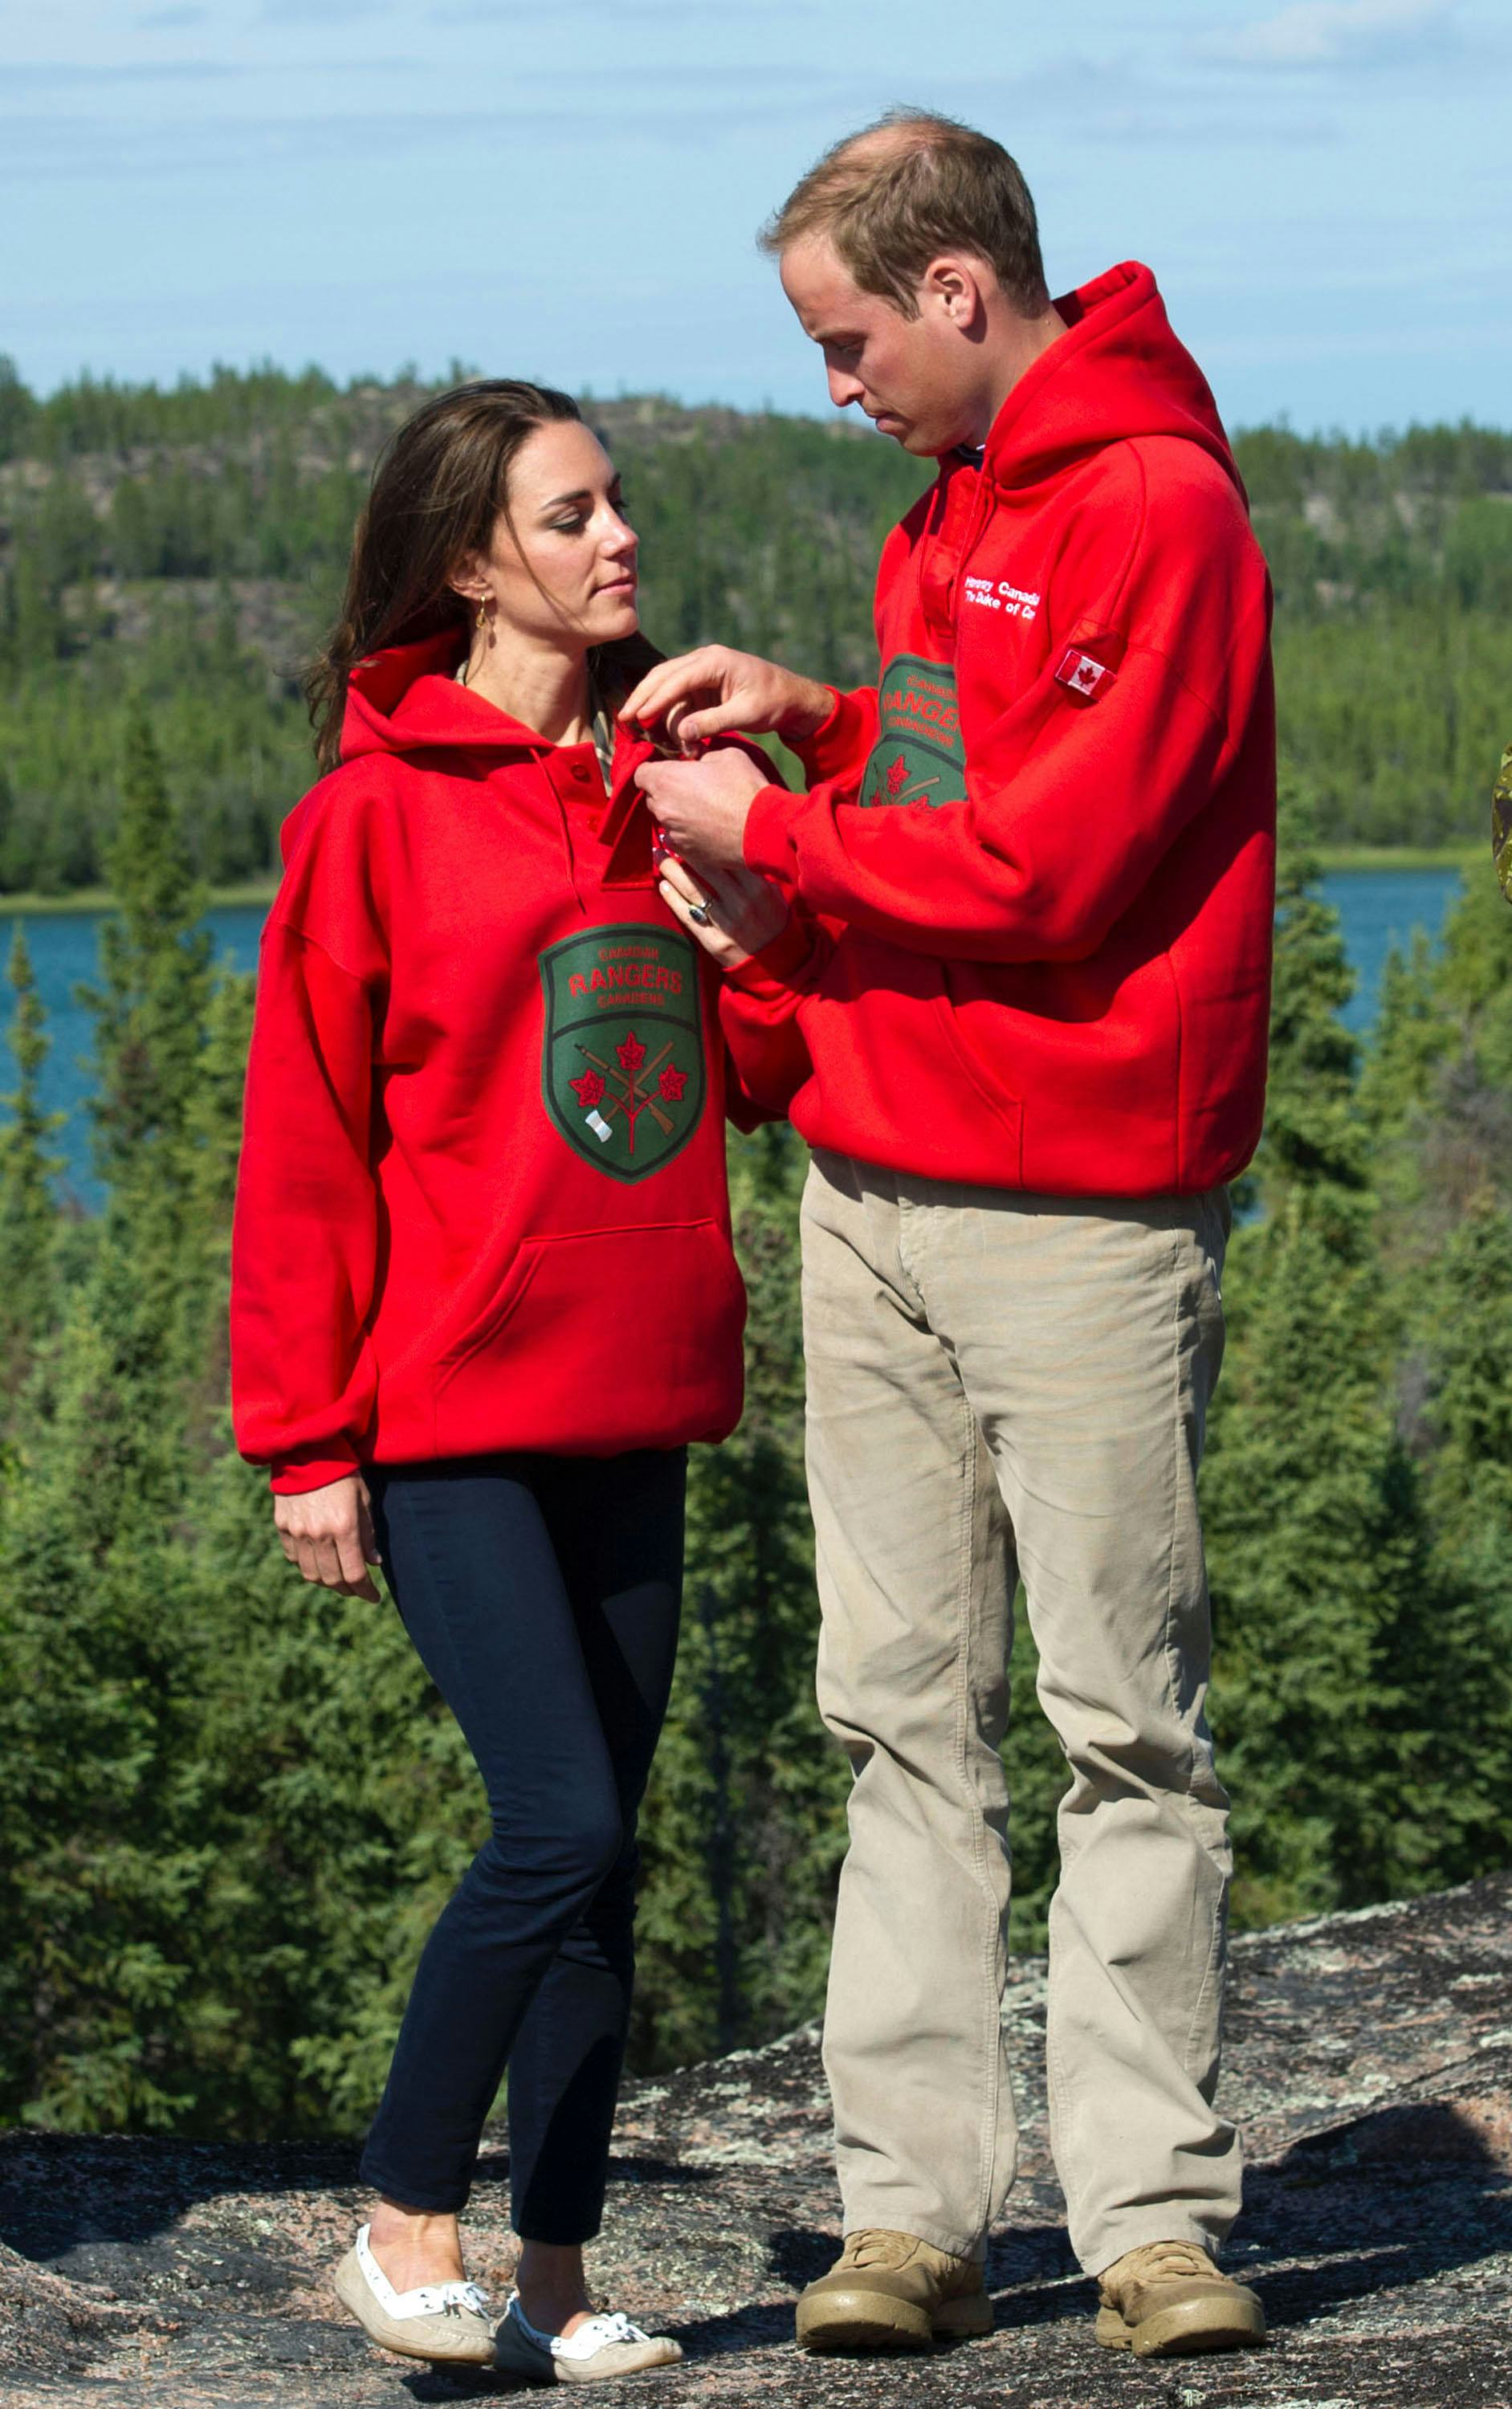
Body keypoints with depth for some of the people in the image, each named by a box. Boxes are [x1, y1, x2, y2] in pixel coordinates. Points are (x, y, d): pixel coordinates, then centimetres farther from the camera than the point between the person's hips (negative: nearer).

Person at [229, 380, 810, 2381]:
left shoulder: (663, 779, 11)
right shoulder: (379, 808, -6)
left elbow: (750, 1079, 17)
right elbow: (303, 1144, -6)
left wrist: (751, 934, -4)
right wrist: (304, 1438, -8)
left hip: (631, 1405, 6)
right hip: (449, 1410, -6)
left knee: (602, 1847, 7)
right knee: (561, 1824, -13)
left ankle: (555, 2271, 14)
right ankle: (404, 2228, 2)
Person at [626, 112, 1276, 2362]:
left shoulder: (1157, 508, -12)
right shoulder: (953, 505, 17)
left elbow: (1049, 867, -18)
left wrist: (770, 832, -7)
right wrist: (816, 717, 10)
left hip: (1080, 1212, -8)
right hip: (875, 1186, 8)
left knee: (1125, 1720, -2)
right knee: (907, 1714, 5)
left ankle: (1154, 2215, 3)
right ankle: (911, 2211, 7)